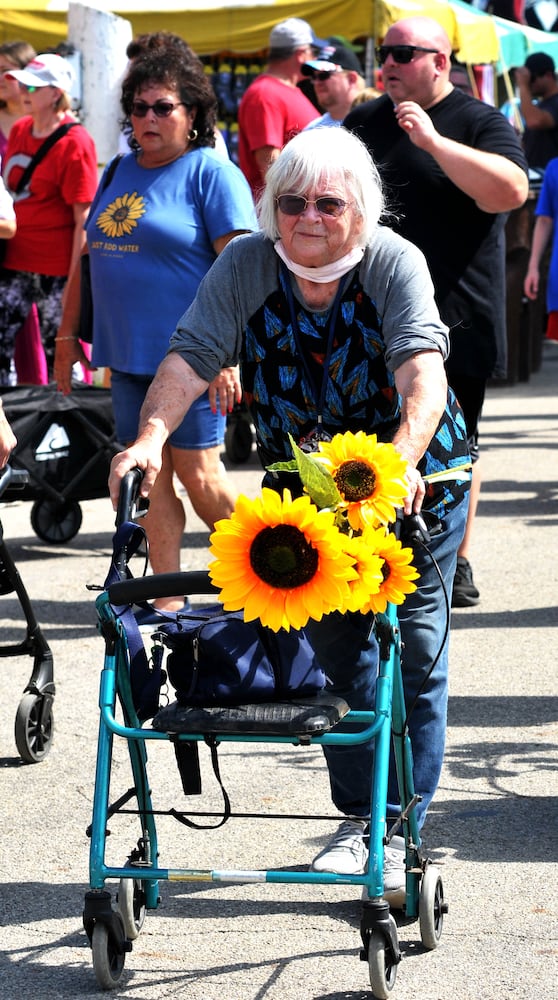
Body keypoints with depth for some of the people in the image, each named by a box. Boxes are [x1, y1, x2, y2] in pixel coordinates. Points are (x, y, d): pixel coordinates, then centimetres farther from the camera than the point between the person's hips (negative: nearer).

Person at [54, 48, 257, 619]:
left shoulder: (211, 172, -6)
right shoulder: (119, 172, 14)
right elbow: (91, 255, 21)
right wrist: (68, 334, 19)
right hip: (128, 356, 7)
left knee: (197, 474, -5)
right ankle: (168, 601, 9)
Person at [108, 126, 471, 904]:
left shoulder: (395, 264, -19)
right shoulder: (246, 267, -11)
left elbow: (420, 366, -34)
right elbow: (191, 356, -20)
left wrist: (403, 456, -52)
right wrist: (150, 437, -39)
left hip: (413, 481, -3)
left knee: (413, 649, -5)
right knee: (334, 649, 5)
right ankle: (358, 817, 17)